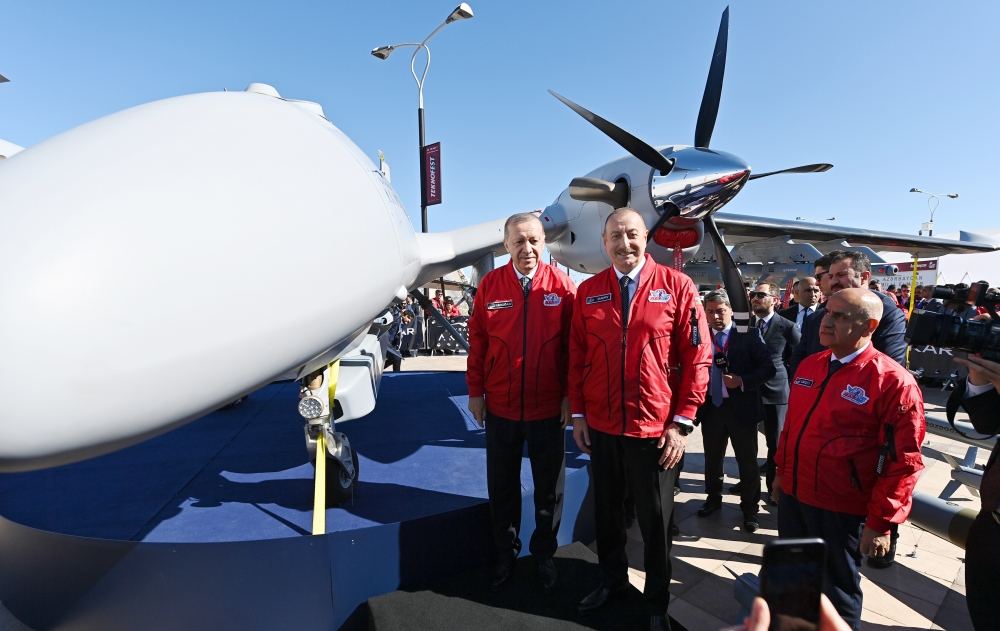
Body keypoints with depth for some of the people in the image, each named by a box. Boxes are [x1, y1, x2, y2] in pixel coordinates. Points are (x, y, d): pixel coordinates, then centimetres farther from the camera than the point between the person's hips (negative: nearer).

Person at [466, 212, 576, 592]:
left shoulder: (562, 286, -7)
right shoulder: (490, 285, -4)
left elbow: (573, 346, -4)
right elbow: (477, 341, -1)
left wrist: (570, 395, -5)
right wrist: (475, 391, -1)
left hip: (549, 408, 0)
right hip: (500, 407, 1)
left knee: (549, 488, 16)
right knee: (502, 486, 16)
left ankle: (544, 553, 38)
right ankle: (505, 554, 38)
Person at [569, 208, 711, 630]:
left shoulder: (677, 287, -6)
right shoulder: (588, 292, 2)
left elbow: (697, 357, -6)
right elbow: (577, 357, 5)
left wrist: (682, 421, -9)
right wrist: (578, 413, 3)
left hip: (655, 429, -2)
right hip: (600, 427, 3)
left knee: (655, 521, 14)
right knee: (606, 511, 20)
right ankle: (611, 580, 44)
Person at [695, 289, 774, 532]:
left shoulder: (748, 334, -7)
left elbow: (768, 368, -8)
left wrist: (742, 381, -20)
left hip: (741, 407, -3)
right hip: (711, 407, 3)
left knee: (747, 461, 10)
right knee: (712, 458, 17)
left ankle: (750, 507, 28)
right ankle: (713, 498, 38)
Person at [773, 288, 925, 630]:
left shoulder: (893, 381, -16)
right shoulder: (808, 365, 3)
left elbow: (904, 460, -16)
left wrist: (880, 523, -14)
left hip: (841, 509, -6)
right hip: (793, 496, 6)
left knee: (837, 592, 16)